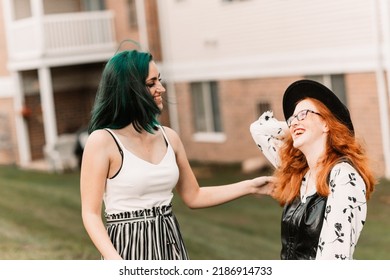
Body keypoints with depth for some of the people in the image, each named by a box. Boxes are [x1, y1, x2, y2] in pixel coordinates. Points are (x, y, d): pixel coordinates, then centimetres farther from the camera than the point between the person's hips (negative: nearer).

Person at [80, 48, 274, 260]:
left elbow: (193, 196, 14)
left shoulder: (168, 137, 5)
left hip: (169, 245, 6)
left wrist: (249, 186, 9)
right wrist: (115, 261, -26)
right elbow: (91, 213, -13)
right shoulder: (102, 140, -12)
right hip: (129, 247, -5)